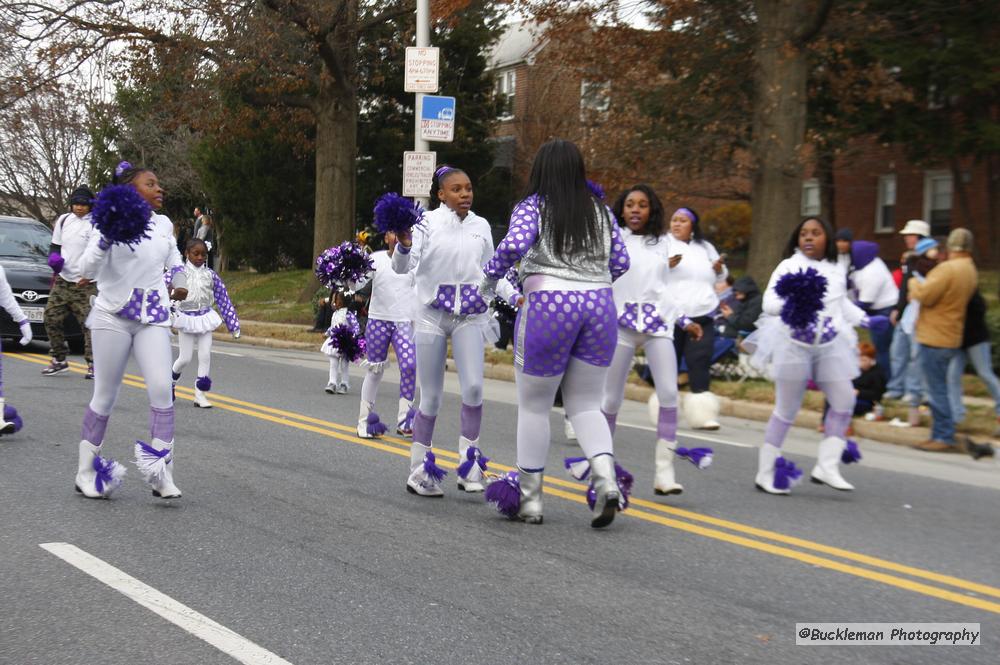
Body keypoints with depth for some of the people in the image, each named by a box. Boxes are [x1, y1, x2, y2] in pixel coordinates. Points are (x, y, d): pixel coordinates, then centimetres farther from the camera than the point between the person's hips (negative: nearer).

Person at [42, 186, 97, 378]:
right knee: (51, 318, 5)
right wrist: (53, 256, 0)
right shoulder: (63, 220, 12)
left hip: (86, 283, -6)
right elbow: (55, 245, 22)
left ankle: (93, 364, -4)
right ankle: (59, 360, 18)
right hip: (62, 279, 6)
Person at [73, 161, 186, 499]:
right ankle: (85, 471, 18)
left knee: (161, 390, -14)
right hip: (113, 317, -3)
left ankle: (161, 475, -11)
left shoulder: (164, 225, 9)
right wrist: (107, 239, -32)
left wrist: (179, 285, 7)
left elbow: (173, 260, 26)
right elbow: (87, 266, -15)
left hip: (153, 319, 4)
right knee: (105, 396, 3)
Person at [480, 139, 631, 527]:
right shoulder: (600, 211, 12)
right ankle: (606, 477, -11)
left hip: (549, 305, -4)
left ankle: (529, 499, 13)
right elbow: (620, 263, 13)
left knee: (534, 406, 9)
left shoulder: (533, 207, -1)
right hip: (599, 306, 4)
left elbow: (513, 245, -18)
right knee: (585, 403, 13)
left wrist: (489, 278, -2)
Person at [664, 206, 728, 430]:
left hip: (701, 317, 3)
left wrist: (719, 268, 2)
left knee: (700, 365, -4)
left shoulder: (705, 247, 18)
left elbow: (719, 278, 26)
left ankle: (702, 414, -4)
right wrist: (666, 264, -26)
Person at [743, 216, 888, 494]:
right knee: (786, 409, -1)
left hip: (830, 346, 5)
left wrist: (866, 320, 20)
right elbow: (769, 301, -16)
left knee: (844, 401, -2)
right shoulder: (789, 266, -6)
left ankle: (826, 466, 6)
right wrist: (787, 306, -37)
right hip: (793, 344, -5)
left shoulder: (836, 271, 11)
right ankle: (765, 472, 9)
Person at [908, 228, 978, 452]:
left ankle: (944, 438, -4)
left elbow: (925, 295, -20)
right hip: (950, 338, 9)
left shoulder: (948, 268, -18)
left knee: (937, 389, -5)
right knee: (939, 389, 16)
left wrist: (914, 283, -1)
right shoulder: (970, 271, 12)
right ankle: (940, 434, 20)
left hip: (935, 339, -9)